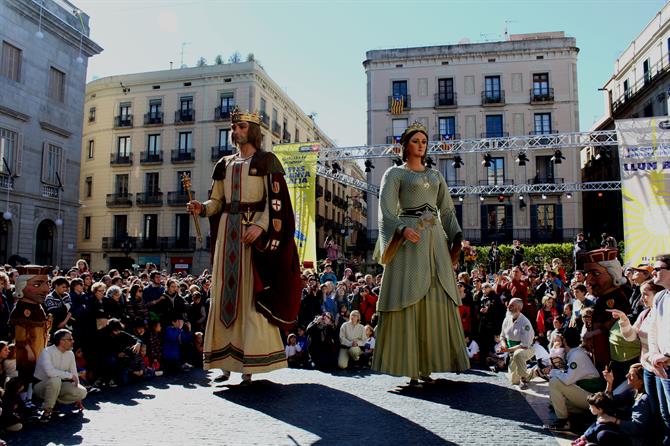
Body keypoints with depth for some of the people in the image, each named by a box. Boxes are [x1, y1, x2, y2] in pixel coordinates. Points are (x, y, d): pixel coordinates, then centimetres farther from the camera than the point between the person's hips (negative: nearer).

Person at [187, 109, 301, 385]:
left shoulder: (266, 161, 2)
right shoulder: (224, 164, 18)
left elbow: (276, 200, -8)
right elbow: (217, 200, 16)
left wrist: (260, 226, -22)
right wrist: (202, 208, -5)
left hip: (255, 230, -5)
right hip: (227, 230, 6)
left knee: (251, 293, -7)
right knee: (225, 292, 2)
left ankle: (250, 364, -1)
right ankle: (226, 361, 9)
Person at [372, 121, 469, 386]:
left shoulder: (435, 175, 22)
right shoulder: (394, 173, 5)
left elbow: (447, 209, 17)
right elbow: (386, 210, -9)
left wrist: (456, 239, 3)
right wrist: (403, 229, -26)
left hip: (436, 240, 6)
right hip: (410, 240, -5)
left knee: (437, 302, 3)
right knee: (409, 302, -8)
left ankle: (427, 365, 11)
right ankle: (410, 367, -2)